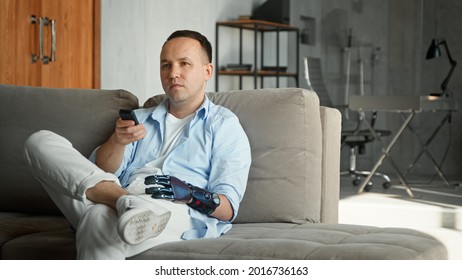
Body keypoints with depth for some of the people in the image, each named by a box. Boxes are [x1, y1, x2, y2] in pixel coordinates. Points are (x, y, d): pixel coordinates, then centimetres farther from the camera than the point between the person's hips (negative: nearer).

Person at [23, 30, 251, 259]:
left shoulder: (224, 125, 16)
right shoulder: (139, 119, 31)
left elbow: (228, 208, 3)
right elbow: (98, 173, 14)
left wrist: (191, 195, -18)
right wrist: (117, 141, -7)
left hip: (176, 214, -6)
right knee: (41, 141, -14)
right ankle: (125, 201, -29)